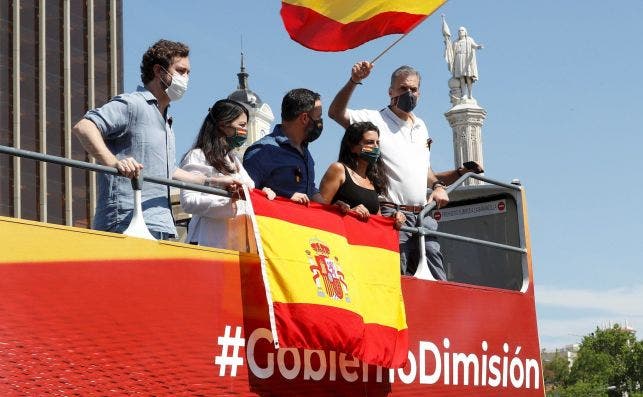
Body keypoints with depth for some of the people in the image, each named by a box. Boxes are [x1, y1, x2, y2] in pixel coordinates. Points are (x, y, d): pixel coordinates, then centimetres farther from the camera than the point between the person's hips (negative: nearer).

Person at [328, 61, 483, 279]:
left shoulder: (421, 127, 24)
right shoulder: (375, 120, 3)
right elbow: (336, 113, -13)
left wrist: (439, 184, 9)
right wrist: (353, 81, -24)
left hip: (423, 217, 6)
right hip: (392, 216, -6)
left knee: (438, 282, 1)